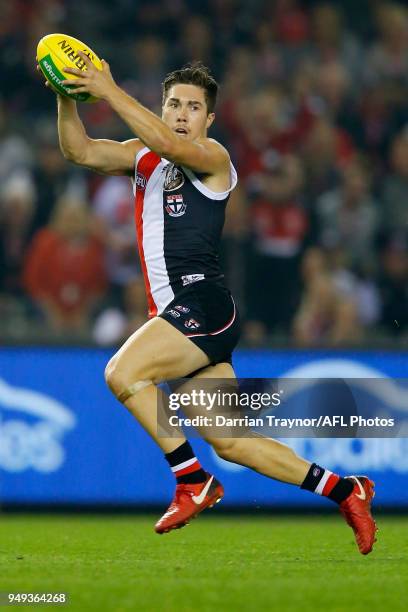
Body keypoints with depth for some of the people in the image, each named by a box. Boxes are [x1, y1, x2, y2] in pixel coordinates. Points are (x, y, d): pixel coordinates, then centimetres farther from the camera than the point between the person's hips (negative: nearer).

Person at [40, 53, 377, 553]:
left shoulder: (212, 157, -4)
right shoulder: (141, 157, 17)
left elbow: (167, 144, -24)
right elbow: (80, 152, 6)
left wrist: (108, 91, -26)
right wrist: (67, 98, -11)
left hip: (202, 304, -8)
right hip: (177, 313, 8)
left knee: (122, 373, -25)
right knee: (229, 443, 6)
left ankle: (193, 484, -15)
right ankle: (344, 491, 15)